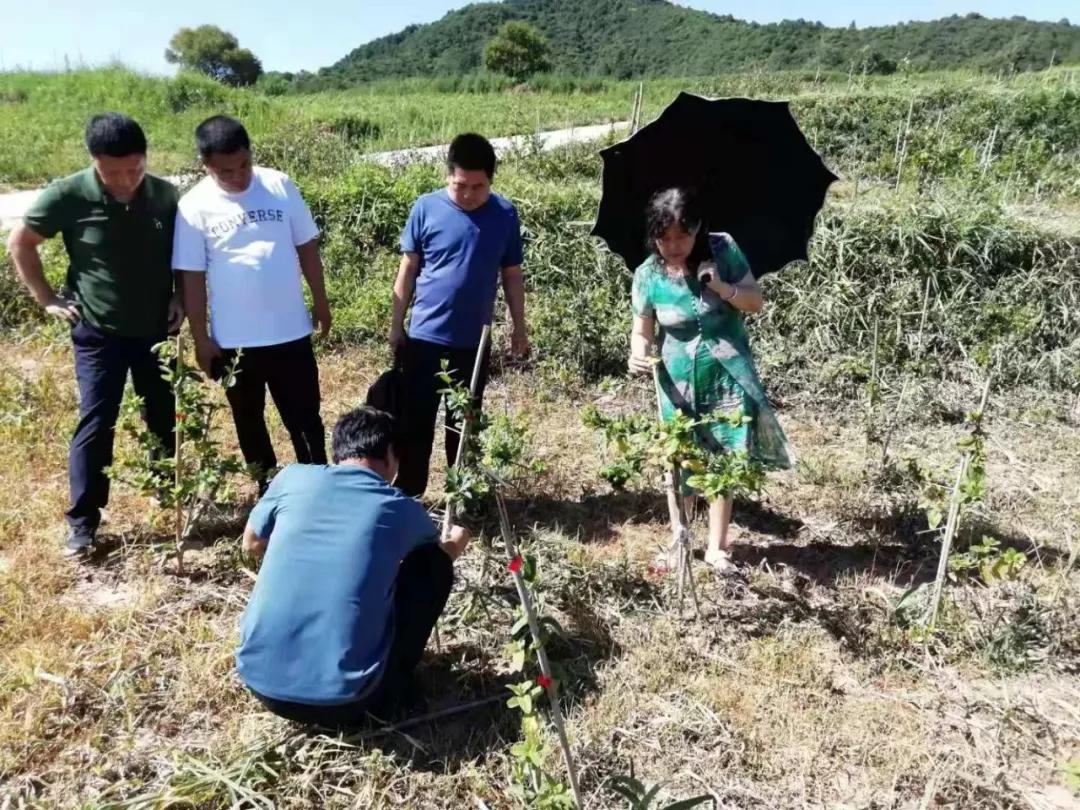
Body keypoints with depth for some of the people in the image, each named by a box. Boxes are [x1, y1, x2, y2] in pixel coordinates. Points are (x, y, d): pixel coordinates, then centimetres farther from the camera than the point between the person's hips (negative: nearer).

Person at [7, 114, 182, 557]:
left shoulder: (166, 195, -7)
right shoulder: (67, 195, -14)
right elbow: (20, 242, -1)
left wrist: (181, 297, -2)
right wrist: (48, 299, -2)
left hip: (157, 329, 3)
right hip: (99, 333, -2)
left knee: (164, 418, 13)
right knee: (95, 423, -1)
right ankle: (83, 520, 12)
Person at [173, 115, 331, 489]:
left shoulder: (280, 185, -5)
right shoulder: (194, 207, -8)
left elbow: (307, 246, 4)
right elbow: (192, 277, -4)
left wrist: (321, 302, 6)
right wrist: (201, 338, -3)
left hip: (290, 330, 0)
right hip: (232, 339, 0)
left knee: (304, 417, 9)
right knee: (248, 420, 16)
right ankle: (270, 492, 35)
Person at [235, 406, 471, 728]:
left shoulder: (292, 478, 2)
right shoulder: (402, 510, 1)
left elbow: (252, 544, 23)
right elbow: (444, 556, 26)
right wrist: (457, 543, 49)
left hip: (259, 681, 4)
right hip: (340, 699, -3)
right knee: (434, 564, 12)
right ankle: (386, 695, 16)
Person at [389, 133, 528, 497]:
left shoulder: (505, 214, -3)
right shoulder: (426, 209, -7)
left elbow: (512, 275, 6)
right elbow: (408, 269, 0)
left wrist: (519, 327, 7)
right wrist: (396, 325, 1)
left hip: (474, 341, 1)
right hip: (424, 336, -1)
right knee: (415, 419, 6)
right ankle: (406, 494, 21)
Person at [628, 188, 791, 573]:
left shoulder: (723, 249, -10)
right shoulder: (648, 275, -9)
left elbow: (756, 303, -4)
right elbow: (642, 331, 0)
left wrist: (721, 286, -22)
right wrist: (638, 354, -23)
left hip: (728, 376, 0)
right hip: (679, 381, 0)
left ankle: (717, 547, 20)